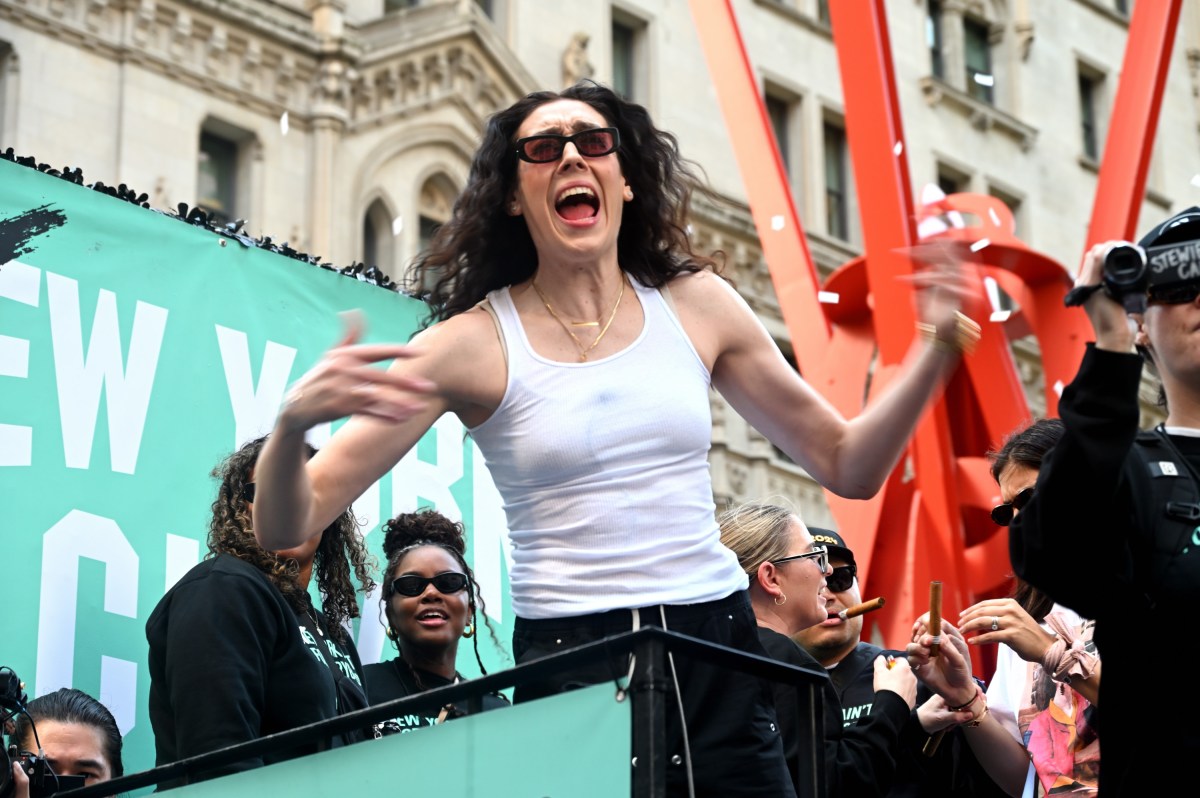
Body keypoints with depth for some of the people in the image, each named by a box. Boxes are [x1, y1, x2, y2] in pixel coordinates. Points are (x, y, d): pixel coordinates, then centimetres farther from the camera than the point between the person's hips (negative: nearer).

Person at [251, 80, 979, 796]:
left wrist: (938, 352, -1)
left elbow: (847, 466, 13)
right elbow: (288, 527, -8)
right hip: (570, 667, -3)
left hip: (719, 663, 3)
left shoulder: (695, 305, 6)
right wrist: (295, 420, -29)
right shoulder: (474, 343, -4)